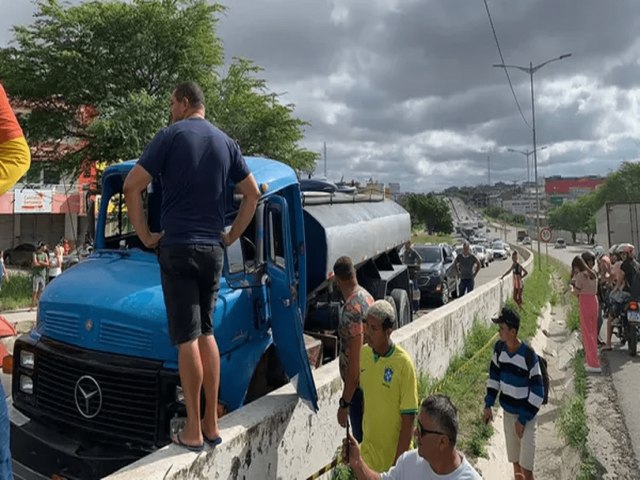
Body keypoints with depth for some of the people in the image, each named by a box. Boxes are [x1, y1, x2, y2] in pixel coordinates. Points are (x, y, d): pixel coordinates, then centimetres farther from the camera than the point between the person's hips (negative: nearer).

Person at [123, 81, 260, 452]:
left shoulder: (171, 135, -4)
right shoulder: (226, 143, 10)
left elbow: (132, 187, -8)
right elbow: (253, 193, 14)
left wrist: (145, 236, 0)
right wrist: (232, 236, 16)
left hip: (178, 248, -5)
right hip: (213, 250, 5)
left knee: (187, 339, -1)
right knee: (206, 333, 13)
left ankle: (193, 432, 7)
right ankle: (212, 425, 19)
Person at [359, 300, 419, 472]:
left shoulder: (403, 364, -22)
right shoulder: (363, 353, -6)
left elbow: (408, 417, -18)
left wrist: (399, 460, -16)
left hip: (394, 450, -5)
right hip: (369, 448, 5)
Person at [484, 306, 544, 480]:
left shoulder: (528, 354, -24)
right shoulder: (499, 347, -7)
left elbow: (537, 391, -19)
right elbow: (494, 375, 7)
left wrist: (523, 419, -16)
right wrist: (488, 404, 4)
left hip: (527, 415, -5)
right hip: (508, 413, 5)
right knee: (515, 462, 18)